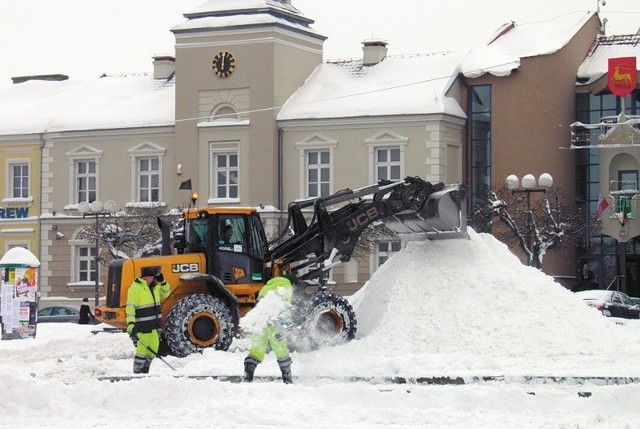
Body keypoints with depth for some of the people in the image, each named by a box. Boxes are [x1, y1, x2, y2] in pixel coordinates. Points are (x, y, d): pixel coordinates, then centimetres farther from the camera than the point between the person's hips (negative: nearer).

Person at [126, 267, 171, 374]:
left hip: (155, 325, 8)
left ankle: (144, 371, 22)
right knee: (142, 349, -9)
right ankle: (137, 373, -1)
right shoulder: (136, 288, -11)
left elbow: (165, 293, 28)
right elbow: (130, 307, -18)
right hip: (143, 326, -8)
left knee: (153, 348, 11)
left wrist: (162, 282, 9)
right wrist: (131, 323, -28)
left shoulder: (154, 287, 13)